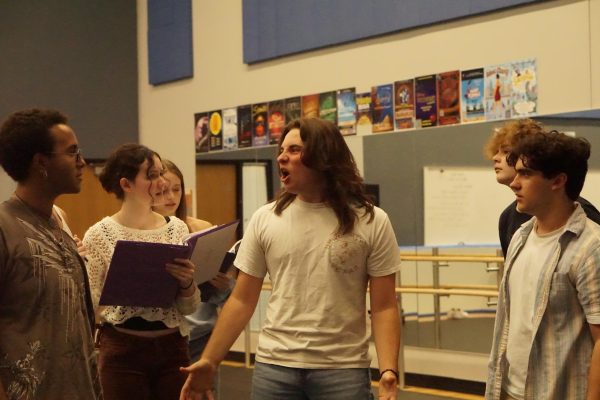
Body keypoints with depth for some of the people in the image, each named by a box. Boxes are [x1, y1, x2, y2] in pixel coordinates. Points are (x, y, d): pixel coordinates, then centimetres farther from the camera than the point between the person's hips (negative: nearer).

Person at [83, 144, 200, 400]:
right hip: (122, 350, -3)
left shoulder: (177, 228, 3)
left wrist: (187, 284, -15)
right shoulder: (99, 235, -6)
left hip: (172, 347, 3)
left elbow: (189, 308, 5)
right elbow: (90, 304, -5)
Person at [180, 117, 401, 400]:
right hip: (274, 366, 2)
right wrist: (208, 361, 0)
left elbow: (384, 307, -3)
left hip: (343, 369, -2)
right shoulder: (264, 220, 4)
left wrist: (389, 370, -16)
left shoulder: (371, 222, -2)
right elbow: (242, 301, 6)